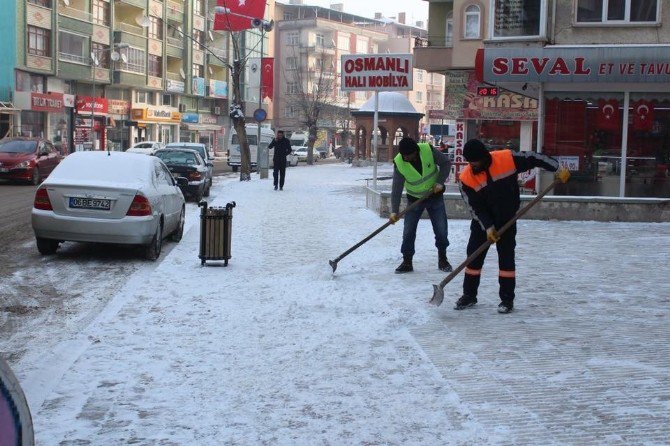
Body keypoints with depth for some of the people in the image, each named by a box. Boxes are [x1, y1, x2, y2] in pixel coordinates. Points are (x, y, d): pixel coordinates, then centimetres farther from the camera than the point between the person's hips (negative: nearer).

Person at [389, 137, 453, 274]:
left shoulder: (428, 150, -24)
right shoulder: (399, 162, -23)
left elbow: (446, 163, -10)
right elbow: (396, 188, -21)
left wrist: (440, 182, -20)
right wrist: (394, 211, -27)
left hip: (435, 196, 0)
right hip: (414, 199, 0)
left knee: (441, 230, 2)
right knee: (408, 232, -3)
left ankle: (442, 259, 20)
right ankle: (407, 262, 9)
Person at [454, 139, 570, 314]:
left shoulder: (507, 159, -21)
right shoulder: (466, 178, -17)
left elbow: (533, 159, -10)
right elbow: (475, 206, -14)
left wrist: (557, 169, -10)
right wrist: (488, 227, -21)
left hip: (507, 218, -2)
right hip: (482, 220, 2)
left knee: (506, 255, -2)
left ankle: (507, 299, 6)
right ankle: (469, 295, 16)